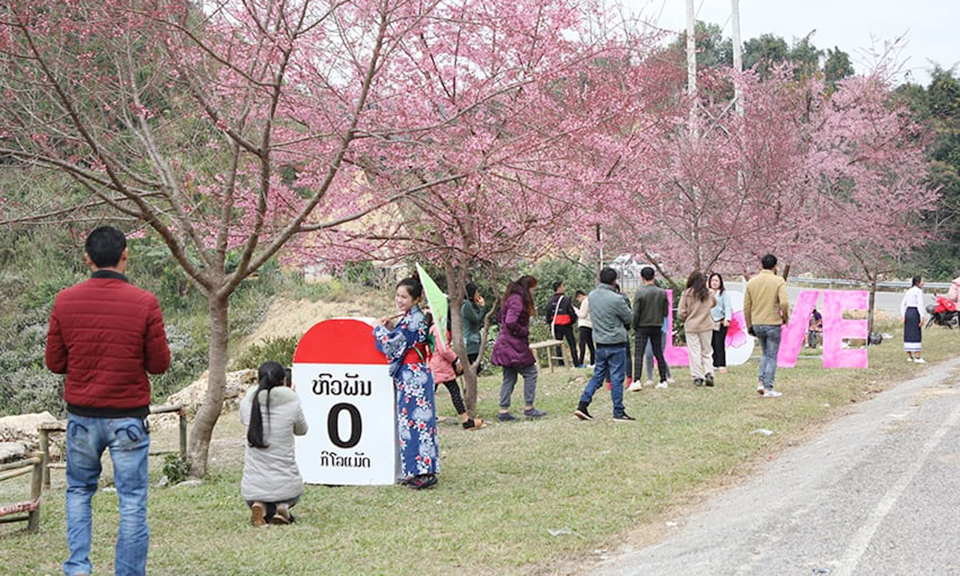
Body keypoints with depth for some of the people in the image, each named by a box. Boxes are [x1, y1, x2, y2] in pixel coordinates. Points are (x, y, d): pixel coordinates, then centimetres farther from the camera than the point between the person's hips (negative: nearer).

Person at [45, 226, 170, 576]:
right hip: (129, 418, -3)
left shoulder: (65, 301, -4)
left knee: (79, 491, 20)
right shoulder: (144, 303, -10)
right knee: (132, 502, 4)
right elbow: (159, 365, -5)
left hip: (82, 416, 3)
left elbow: (54, 362, 2)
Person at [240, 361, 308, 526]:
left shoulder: (246, 403, -6)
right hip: (285, 486, -1)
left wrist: (260, 389, 23)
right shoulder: (292, 403, -11)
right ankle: (282, 507, 1)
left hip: (253, 489, 1)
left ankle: (260, 507, 1)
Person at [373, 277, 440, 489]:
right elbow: (403, 342, 20)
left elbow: (392, 345, -16)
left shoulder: (413, 320, -15)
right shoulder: (413, 318, 15)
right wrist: (390, 328, 8)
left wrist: (380, 329, 0)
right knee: (417, 421, 11)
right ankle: (419, 472, 15)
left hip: (412, 376, -10)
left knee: (413, 420, -8)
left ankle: (423, 473, -7)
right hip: (414, 375, 10)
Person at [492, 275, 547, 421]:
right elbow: (510, 322, -26)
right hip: (514, 345, -10)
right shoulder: (517, 300, -16)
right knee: (530, 373, 0)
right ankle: (528, 408, 3)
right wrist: (524, 331, -12)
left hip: (506, 345, 10)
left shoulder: (512, 298, 15)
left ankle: (503, 411, 9)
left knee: (509, 377, 11)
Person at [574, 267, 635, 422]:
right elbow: (629, 318, -6)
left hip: (599, 343, 6)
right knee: (617, 378, 1)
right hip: (616, 343, -6)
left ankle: (582, 405, 6)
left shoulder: (591, 296, 3)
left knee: (598, 375, 14)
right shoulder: (616, 299, -18)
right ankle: (618, 412, 5)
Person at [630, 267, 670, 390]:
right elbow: (666, 312, 2)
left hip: (642, 327, -3)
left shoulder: (639, 293, -12)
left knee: (639, 354, -4)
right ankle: (663, 380, 14)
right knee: (659, 354, 12)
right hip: (657, 327, 3)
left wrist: (634, 326, 2)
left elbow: (636, 312, -11)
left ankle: (637, 381, -14)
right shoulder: (662, 293, -2)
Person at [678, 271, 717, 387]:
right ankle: (709, 373, -1)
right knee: (707, 351, 13)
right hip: (706, 326, 2)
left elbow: (681, 312, -8)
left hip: (691, 326, -2)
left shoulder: (687, 294, -11)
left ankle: (697, 377, 3)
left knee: (694, 352, 4)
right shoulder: (708, 294, -3)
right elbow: (714, 303, 19)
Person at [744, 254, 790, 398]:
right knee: (772, 357, 5)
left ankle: (761, 382, 8)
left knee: (765, 353, 22)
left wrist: (749, 326, 14)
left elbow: (746, 306, 6)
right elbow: (784, 303, -19)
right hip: (773, 324, -4)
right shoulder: (779, 281, -8)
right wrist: (786, 317, 0)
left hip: (757, 324, 4)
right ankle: (768, 389, 4)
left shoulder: (752, 282, 5)